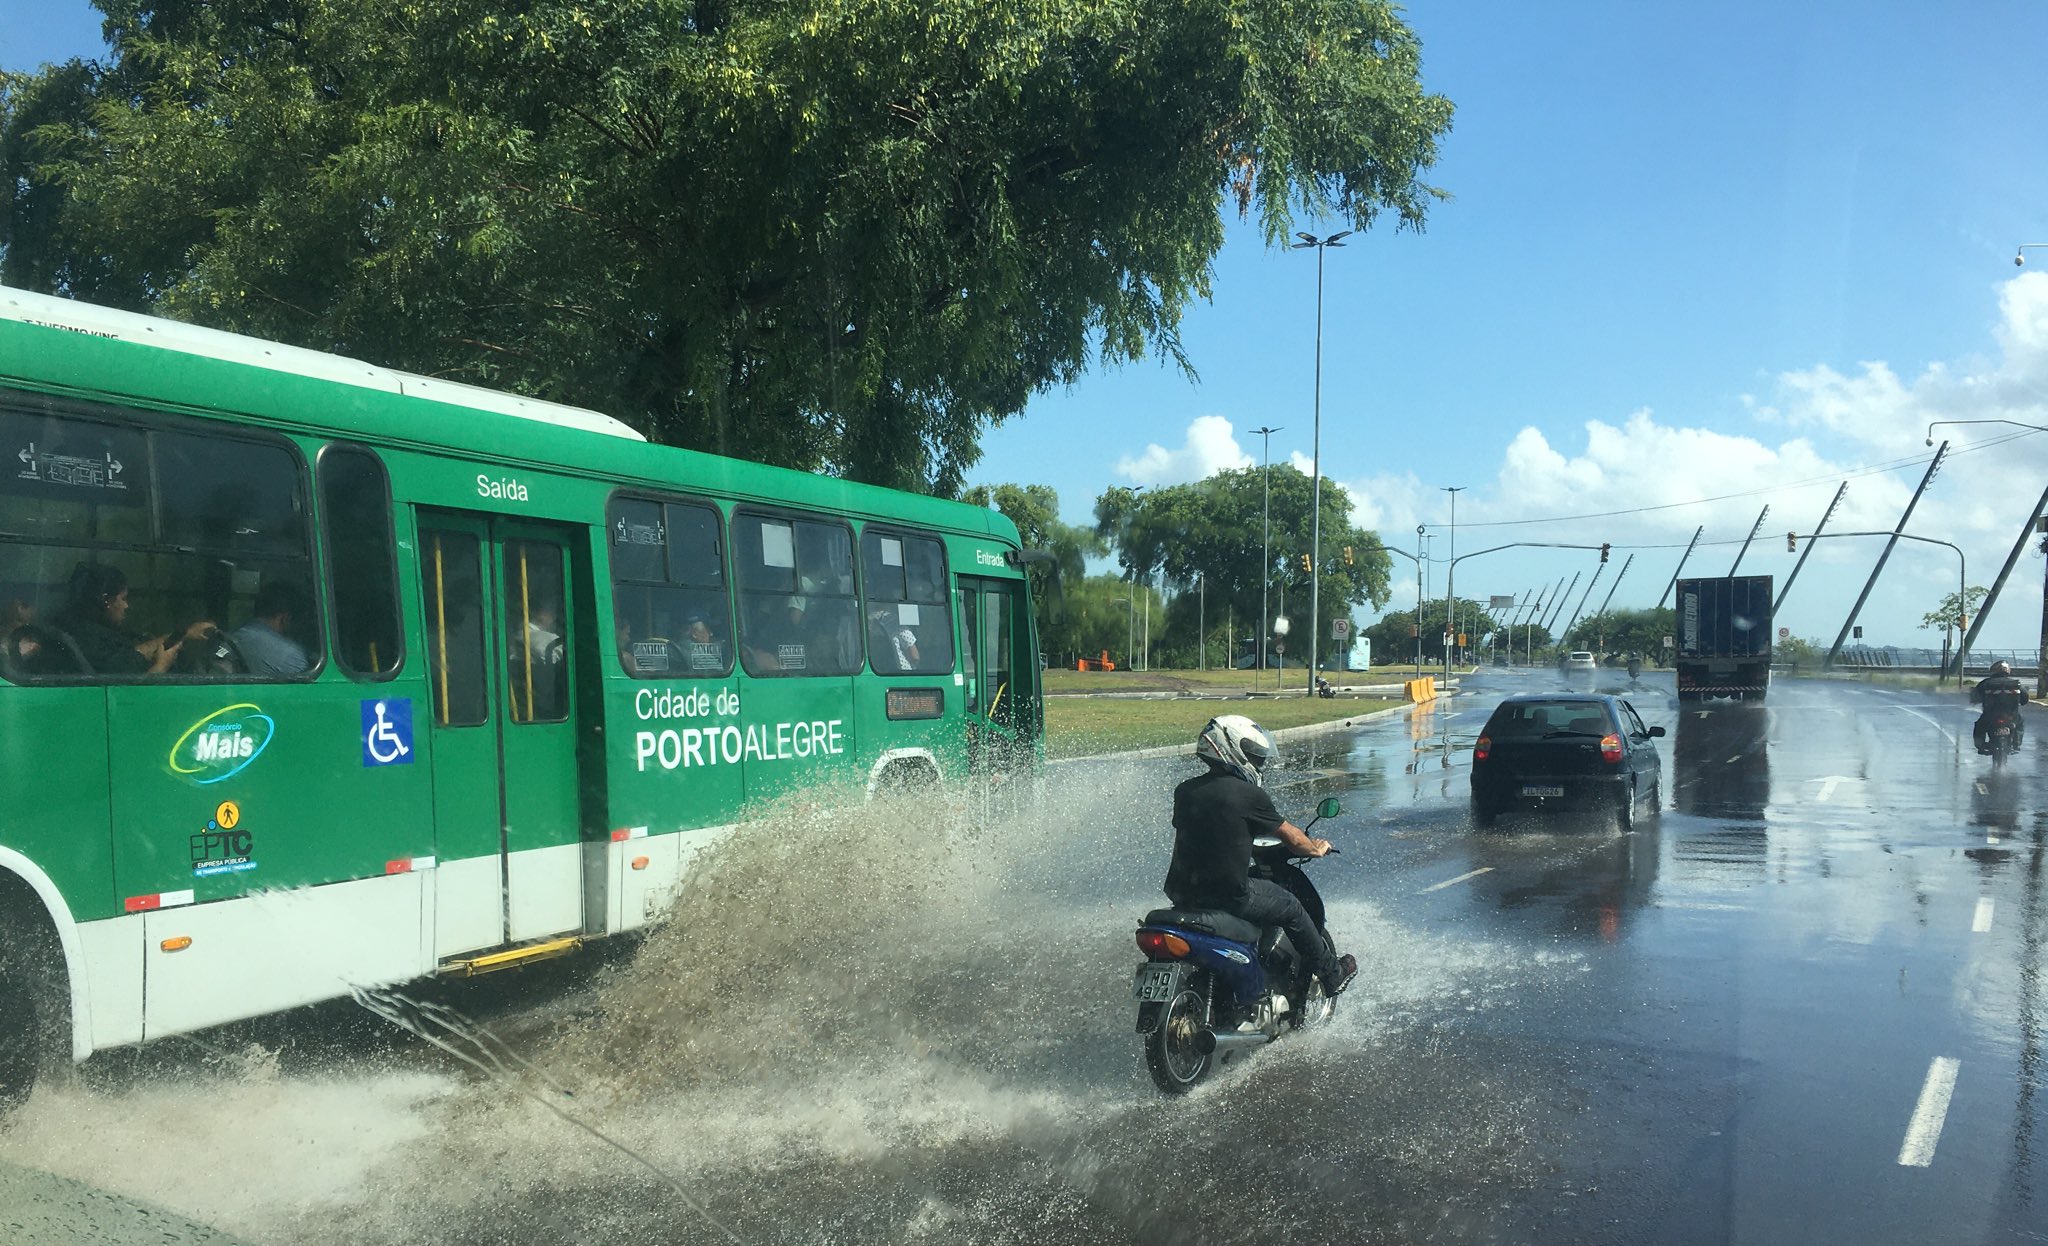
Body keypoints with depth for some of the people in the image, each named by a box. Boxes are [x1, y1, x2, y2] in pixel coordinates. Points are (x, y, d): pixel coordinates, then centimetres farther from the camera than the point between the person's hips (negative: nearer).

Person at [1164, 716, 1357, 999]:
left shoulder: (1184, 791, 3)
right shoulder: (1249, 795, -12)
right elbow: (1293, 838, -1)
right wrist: (1316, 849, 22)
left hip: (1181, 893, 6)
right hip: (1229, 895, -6)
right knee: (1290, 907, 17)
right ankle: (1331, 973, 31)